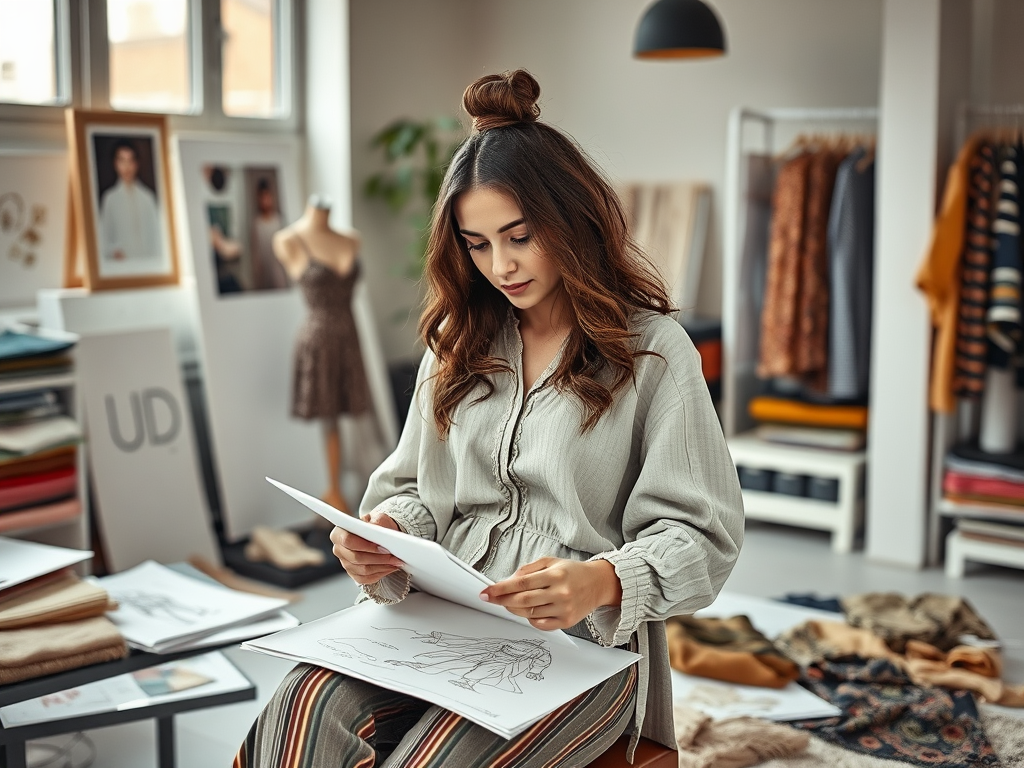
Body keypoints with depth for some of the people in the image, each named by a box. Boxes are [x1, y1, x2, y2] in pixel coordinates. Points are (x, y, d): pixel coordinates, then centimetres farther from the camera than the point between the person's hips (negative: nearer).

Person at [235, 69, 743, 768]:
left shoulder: (654, 349, 0)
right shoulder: (460, 345, 17)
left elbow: (701, 535, -5)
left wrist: (601, 582, -24)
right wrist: (387, 537, -5)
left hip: (582, 640, -3)